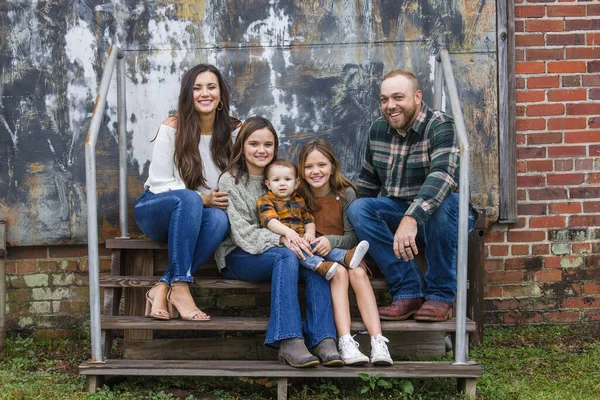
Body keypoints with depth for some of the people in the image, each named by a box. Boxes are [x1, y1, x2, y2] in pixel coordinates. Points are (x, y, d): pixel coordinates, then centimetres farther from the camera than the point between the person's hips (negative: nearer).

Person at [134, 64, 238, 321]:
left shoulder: (232, 132, 0)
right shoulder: (172, 128, -10)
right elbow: (160, 183, -11)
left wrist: (222, 199, -16)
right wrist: (202, 199, -24)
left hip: (189, 219, 3)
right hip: (155, 211, -3)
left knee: (220, 218, -34)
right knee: (187, 199, -38)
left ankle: (162, 288, -33)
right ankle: (179, 288, -38)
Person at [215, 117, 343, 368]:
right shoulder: (230, 181, -2)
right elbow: (243, 234, -13)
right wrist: (281, 240, -29)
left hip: (276, 254, 4)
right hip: (237, 257, -4)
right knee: (286, 256, -35)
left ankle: (323, 340, -38)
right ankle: (289, 342, -45)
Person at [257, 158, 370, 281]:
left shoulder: (299, 201, 23)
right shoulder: (265, 201, 2)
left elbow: (308, 220, 23)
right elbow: (270, 220, -15)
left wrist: (310, 232, -2)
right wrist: (287, 231, -32)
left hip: (301, 239, 6)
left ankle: (346, 257, -37)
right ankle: (320, 265, -59)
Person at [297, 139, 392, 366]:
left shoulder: (346, 193, -2)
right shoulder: (299, 196, -1)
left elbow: (353, 236, -5)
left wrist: (332, 241, -24)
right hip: (315, 255, -1)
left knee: (358, 272, -32)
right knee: (339, 273, -33)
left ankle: (378, 341, -42)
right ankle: (345, 343, -45)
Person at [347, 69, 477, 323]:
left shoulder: (440, 127, -17)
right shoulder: (378, 130, 4)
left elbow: (442, 174, -35)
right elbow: (368, 182, 17)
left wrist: (412, 218, -49)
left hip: (445, 215, -5)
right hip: (399, 212, 5)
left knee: (444, 202, -39)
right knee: (357, 208, -22)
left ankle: (440, 295, -23)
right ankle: (409, 292, -23)